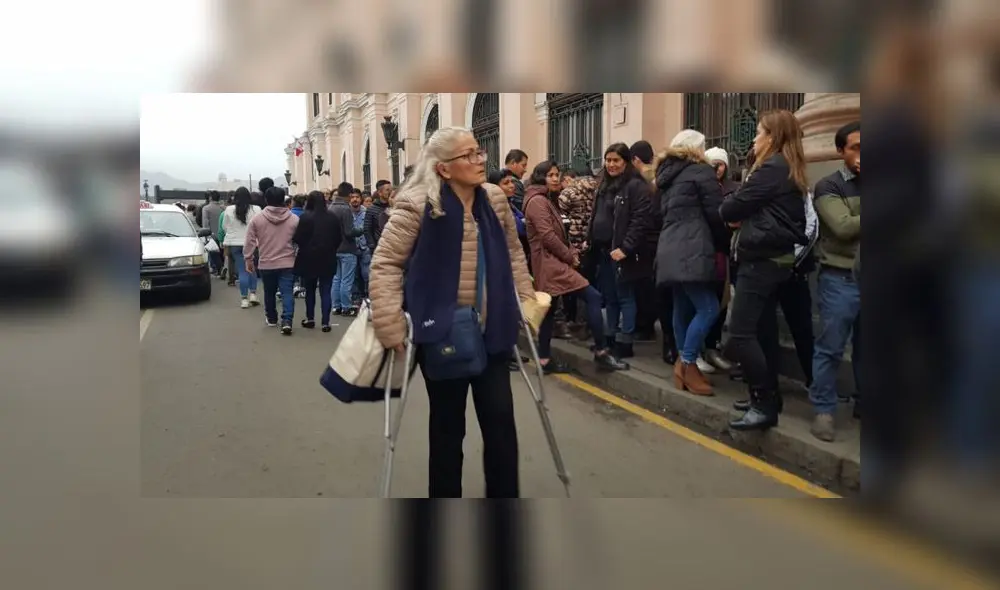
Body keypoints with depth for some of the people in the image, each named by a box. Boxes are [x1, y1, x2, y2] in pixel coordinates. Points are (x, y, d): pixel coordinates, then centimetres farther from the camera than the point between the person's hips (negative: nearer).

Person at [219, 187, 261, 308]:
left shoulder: (229, 210, -2)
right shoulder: (256, 209, -8)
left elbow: (224, 227, 7)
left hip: (235, 244, 1)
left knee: (242, 271, 5)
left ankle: (244, 298, 6)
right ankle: (253, 294, 9)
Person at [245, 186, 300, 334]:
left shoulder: (257, 219, -4)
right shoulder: (294, 219, -4)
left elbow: (249, 242, -2)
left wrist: (248, 260, 10)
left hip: (266, 264, 1)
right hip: (288, 263, -1)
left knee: (269, 293, 18)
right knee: (287, 293, -2)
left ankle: (271, 318, 34)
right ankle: (287, 321, -16)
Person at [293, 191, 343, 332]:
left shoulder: (306, 217, -11)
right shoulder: (332, 218, -1)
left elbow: (298, 238, -13)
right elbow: (339, 238, 5)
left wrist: (305, 248, 7)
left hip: (309, 258, -2)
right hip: (328, 259, 2)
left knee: (310, 290, 15)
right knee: (326, 291, 4)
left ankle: (310, 319, 22)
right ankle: (325, 322, 1)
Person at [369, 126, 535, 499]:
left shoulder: (495, 199, 1)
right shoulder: (416, 204, -15)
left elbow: (513, 254, 14)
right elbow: (385, 264, -12)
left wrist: (527, 301, 9)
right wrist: (391, 327, -17)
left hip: (490, 331, 4)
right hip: (439, 332, -4)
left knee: (500, 419, 6)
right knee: (447, 425, 10)